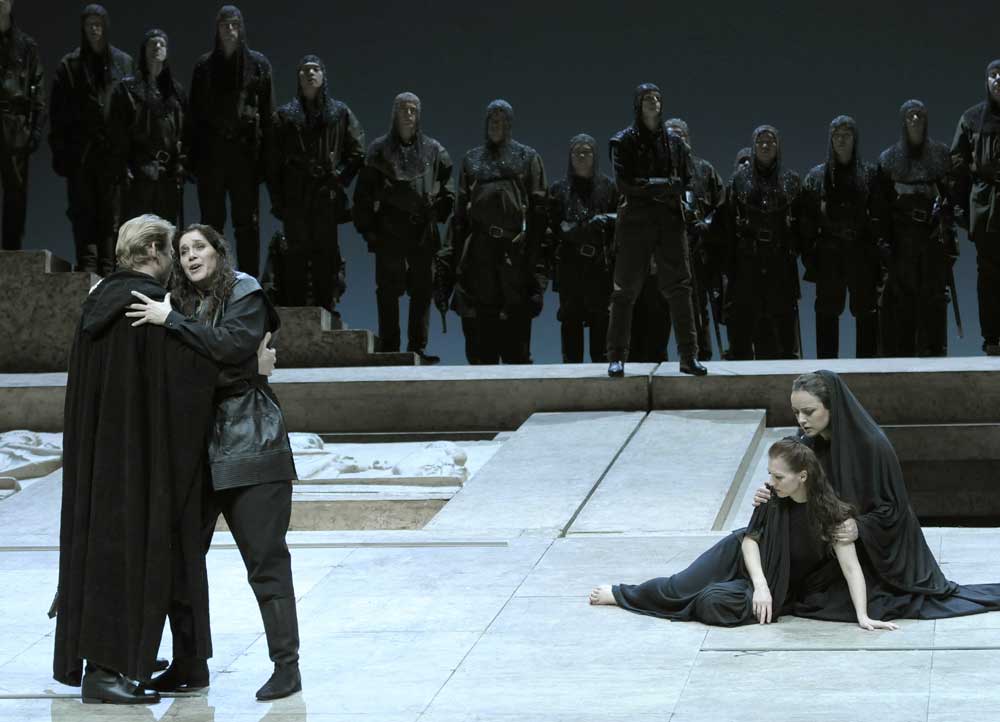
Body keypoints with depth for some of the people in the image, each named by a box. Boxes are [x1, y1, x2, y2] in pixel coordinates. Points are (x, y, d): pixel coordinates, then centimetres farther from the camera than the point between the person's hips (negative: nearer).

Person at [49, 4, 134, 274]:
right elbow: (58, 111, 5)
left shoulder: (124, 63, 9)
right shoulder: (70, 65, 8)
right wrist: (60, 152, -2)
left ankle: (108, 269, 1)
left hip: (114, 151, 0)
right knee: (83, 212, -4)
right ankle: (87, 269, -7)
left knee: (111, 212, -1)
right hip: (81, 151, 0)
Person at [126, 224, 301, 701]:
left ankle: (286, 666, -1)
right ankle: (189, 665, 13)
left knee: (265, 557, -5)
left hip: (248, 444, -6)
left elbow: (233, 345, -18)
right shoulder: (183, 304, 16)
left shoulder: (245, 296, -1)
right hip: (196, 445, 6)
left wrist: (171, 321, -18)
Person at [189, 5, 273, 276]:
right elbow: (195, 112, 6)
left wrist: (265, 154, -6)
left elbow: (267, 113, 1)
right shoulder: (205, 65, 7)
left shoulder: (257, 64, 3)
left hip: (245, 151, -1)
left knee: (247, 223, 1)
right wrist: (193, 156, -1)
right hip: (212, 152, 1)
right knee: (211, 221, 5)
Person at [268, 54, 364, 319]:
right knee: (297, 251, -1)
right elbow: (273, 162, 6)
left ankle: (328, 311, 3)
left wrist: (340, 179, -2)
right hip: (295, 196, 0)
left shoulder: (339, 113, 10)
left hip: (327, 197, 0)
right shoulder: (285, 115, 10)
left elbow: (357, 153, 9)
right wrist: (277, 199, -1)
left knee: (327, 252, -1)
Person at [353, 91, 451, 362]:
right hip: (389, 232, -2)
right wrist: (367, 228, -4)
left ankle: (418, 347, 9)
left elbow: (447, 187, 16)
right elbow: (363, 193, 2)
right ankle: (389, 349, 2)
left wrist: (440, 213, 5)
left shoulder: (432, 150, 8)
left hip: (423, 233, 2)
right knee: (388, 292, -1)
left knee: (423, 290, 3)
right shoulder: (380, 149, 2)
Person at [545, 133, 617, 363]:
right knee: (571, 319, -1)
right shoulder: (559, 190, 11)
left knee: (601, 319, -6)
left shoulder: (608, 187, 10)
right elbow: (552, 230, 4)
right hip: (569, 265, 1)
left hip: (601, 266, -1)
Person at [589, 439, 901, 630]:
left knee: (713, 602, -24)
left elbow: (851, 566, -30)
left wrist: (863, 616, -39)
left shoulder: (831, 512, -29)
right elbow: (750, 540, -10)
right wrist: (760, 585, -25)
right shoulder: (772, 498, -17)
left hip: (784, 584, -3)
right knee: (681, 587, -3)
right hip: (741, 558, 3)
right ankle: (621, 594, 24)